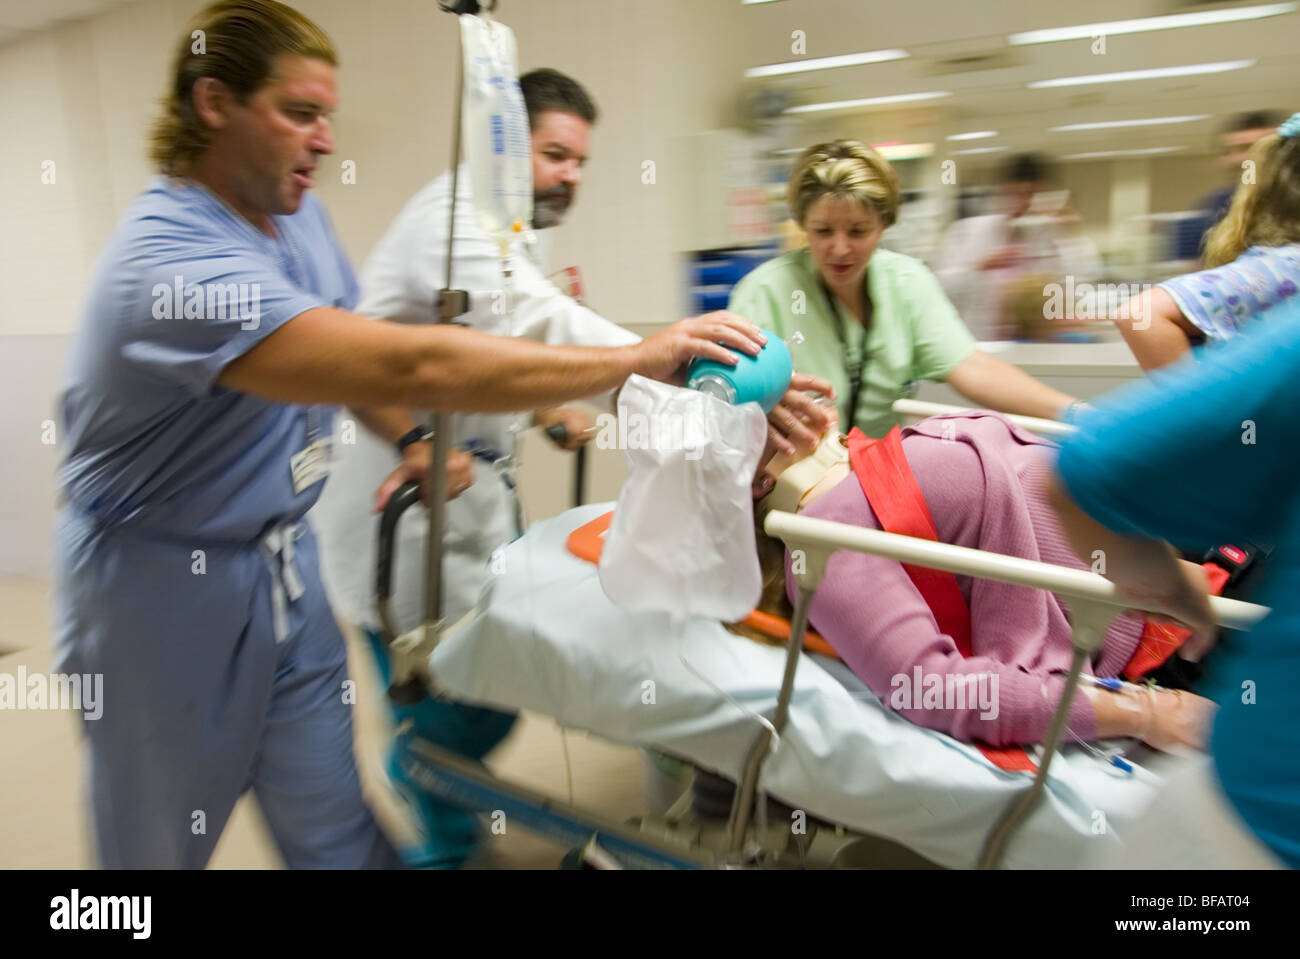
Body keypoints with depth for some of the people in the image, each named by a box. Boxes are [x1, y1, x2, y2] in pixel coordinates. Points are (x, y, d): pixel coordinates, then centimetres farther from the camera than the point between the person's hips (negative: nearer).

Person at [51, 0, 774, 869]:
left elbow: (355, 367, 15)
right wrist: (637, 359, -37)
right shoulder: (168, 261, -29)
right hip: (163, 590, -6)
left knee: (335, 828, 9)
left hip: (283, 562, 6)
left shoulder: (297, 215, 1)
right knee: (162, 839, 17)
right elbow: (410, 367, -39)